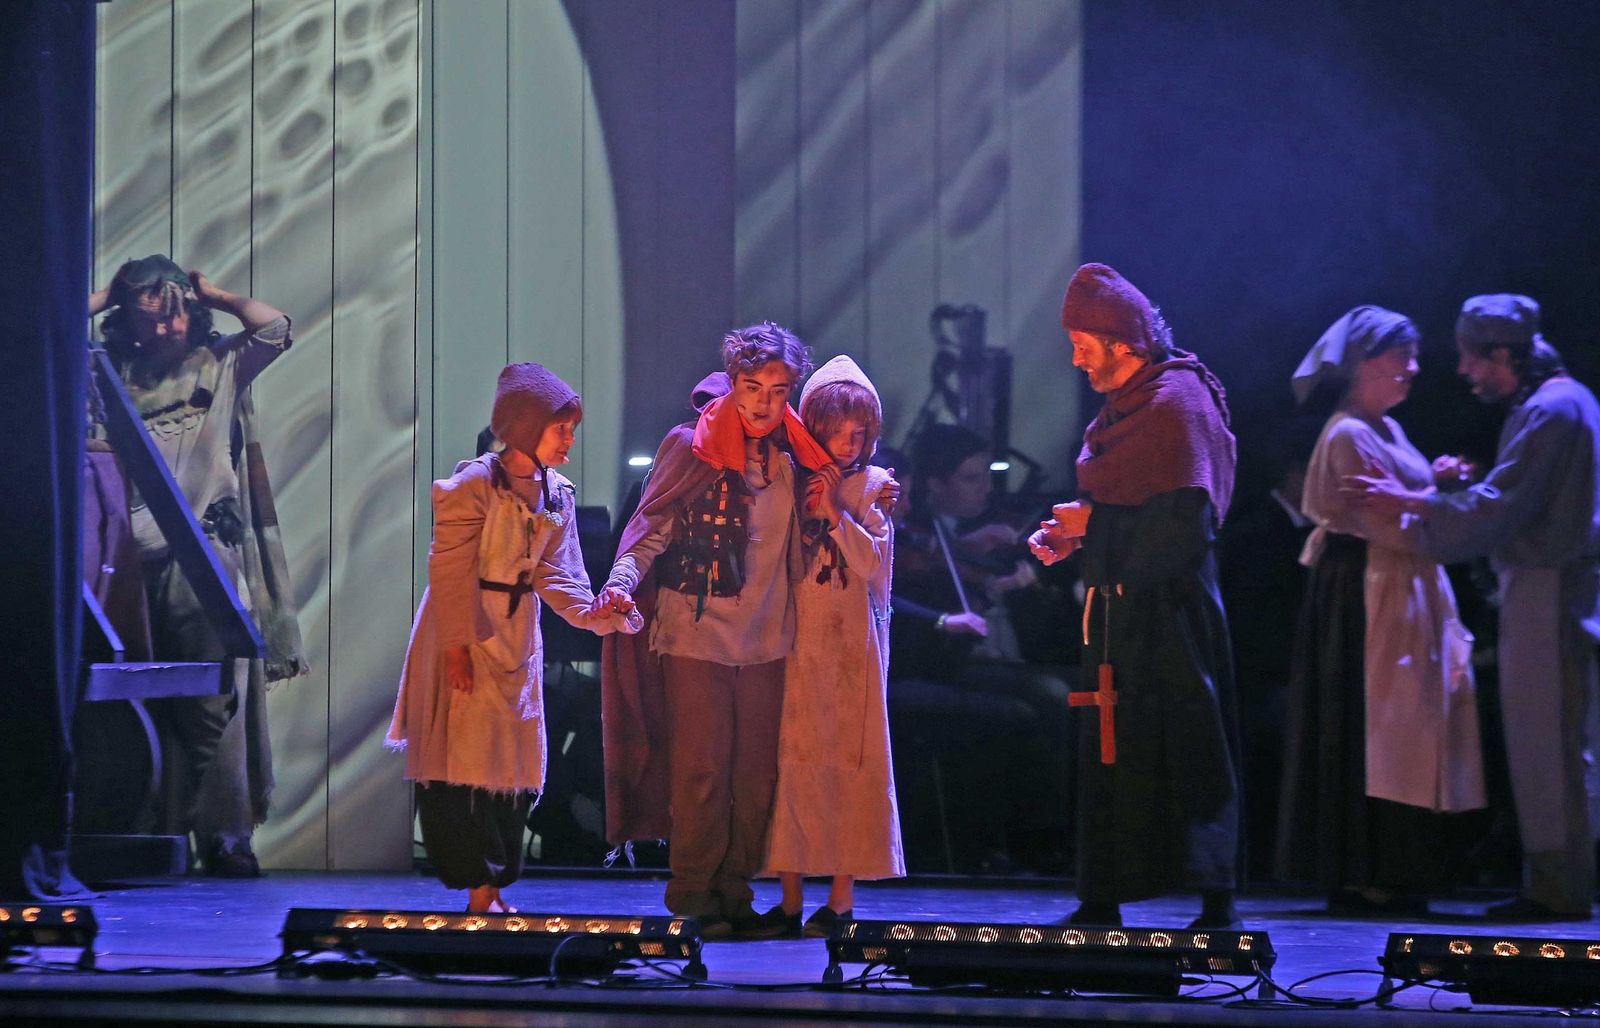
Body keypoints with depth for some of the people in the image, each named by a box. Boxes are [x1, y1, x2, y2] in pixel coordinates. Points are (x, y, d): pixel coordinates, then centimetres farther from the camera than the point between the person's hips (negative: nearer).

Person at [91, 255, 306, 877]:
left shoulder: (219, 367, 14)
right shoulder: (113, 374, 15)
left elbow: (274, 328, 1)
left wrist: (213, 295, 12)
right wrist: (108, 297, 14)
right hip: (133, 560, 1)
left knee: (214, 705, -8)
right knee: (146, 704, 0)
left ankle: (225, 836, -8)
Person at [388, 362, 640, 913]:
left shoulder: (557, 494, 8)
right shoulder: (474, 484, -13)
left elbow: (556, 571, 3)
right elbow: (450, 569, -14)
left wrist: (590, 611, -16)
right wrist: (455, 646, -18)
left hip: (518, 637, 7)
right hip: (468, 634, -7)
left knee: (517, 763, 7)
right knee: (469, 759, -7)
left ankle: (494, 887, 13)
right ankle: (480, 890, -5)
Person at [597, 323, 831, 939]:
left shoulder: (794, 458, 8)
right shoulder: (690, 447, -5)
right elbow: (650, 530, -7)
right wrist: (623, 582, -23)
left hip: (765, 642, 4)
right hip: (695, 633, -4)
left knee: (755, 773, 5)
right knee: (700, 769, -5)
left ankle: (734, 894, 12)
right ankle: (694, 896, 3)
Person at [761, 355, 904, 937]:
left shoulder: (872, 487, 5)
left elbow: (873, 561, -7)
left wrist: (834, 511, -11)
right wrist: (804, 509, -5)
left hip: (852, 644, -2)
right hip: (797, 642, 2)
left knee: (850, 763, -3)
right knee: (792, 760, -1)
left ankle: (842, 897, 1)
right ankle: (790, 898, 2)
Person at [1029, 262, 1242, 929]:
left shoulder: (1178, 405, -14)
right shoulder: (1122, 406, 15)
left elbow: (1185, 523, -22)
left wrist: (1094, 524, -12)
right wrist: (1069, 537, 8)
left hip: (1168, 615, -10)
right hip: (1118, 611, 10)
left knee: (1183, 752, -8)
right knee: (1107, 754, 11)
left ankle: (1216, 904, -4)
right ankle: (1101, 904, 16)